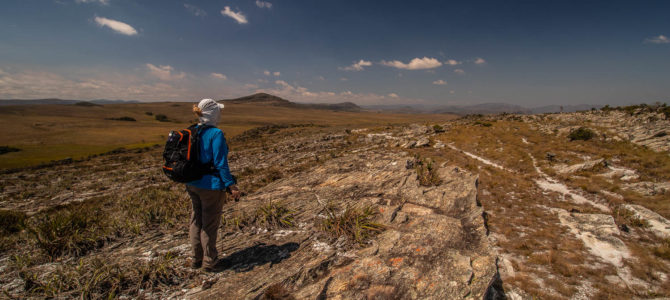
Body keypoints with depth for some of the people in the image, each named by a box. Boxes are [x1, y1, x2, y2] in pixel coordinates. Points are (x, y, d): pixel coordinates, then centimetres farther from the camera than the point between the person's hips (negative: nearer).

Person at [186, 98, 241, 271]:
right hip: (211, 186, -7)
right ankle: (209, 261, 24)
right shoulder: (216, 134, -18)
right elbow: (220, 163, -20)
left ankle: (196, 259, 34)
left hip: (192, 184, 7)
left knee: (196, 222, 18)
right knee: (210, 224, 8)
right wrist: (231, 186, -13)